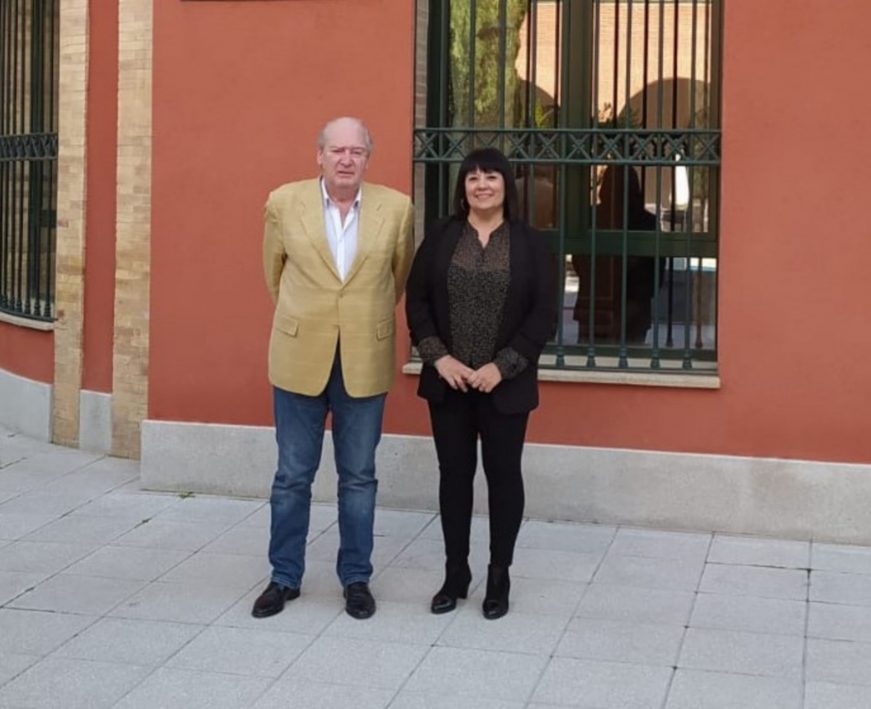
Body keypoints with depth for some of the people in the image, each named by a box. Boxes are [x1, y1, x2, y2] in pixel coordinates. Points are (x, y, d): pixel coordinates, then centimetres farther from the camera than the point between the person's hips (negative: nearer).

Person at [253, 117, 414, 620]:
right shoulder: (284, 202, -2)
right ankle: (285, 577, 22)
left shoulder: (396, 208, -3)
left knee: (359, 478, 9)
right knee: (292, 476, 9)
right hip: (300, 358, 0)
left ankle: (356, 578, 22)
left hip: (365, 362, 0)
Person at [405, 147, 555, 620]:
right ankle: (455, 573, 21)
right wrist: (439, 357, -10)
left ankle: (499, 577, 19)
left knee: (503, 475, 6)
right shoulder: (440, 238, 3)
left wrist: (502, 366, -13)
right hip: (448, 381, 2)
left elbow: (542, 314, -5)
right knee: (454, 473, 9)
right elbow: (417, 301, 2)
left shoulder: (529, 243, -2)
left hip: (505, 384, -1)